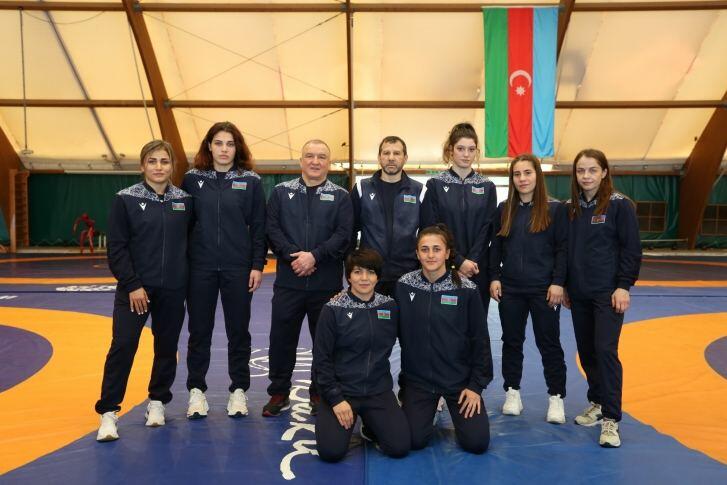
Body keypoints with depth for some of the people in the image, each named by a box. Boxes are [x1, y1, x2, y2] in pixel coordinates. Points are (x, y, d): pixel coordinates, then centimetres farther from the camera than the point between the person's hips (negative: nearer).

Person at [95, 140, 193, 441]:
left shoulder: (184, 201, 3)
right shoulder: (126, 199, -5)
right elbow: (116, 247, -7)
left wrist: (187, 279, 7)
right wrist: (132, 285, -13)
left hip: (173, 289, 3)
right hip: (135, 287, -3)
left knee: (167, 348, 11)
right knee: (122, 346, -6)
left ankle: (157, 401, 29)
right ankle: (108, 411, 5)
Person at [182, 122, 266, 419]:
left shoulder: (251, 181, 1)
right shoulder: (193, 179, 3)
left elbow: (259, 227, 1)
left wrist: (258, 265, -4)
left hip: (239, 268, -1)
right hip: (200, 266, 1)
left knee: (238, 330, 8)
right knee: (199, 330, 8)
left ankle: (238, 390, 21)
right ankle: (196, 390, 21)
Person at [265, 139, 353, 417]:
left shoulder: (340, 197, 5)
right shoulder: (281, 192, 8)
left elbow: (343, 235, -6)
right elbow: (272, 229, -1)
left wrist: (315, 256, -17)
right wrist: (292, 256, -15)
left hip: (326, 283, 0)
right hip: (288, 282, 1)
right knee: (281, 338, 7)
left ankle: (320, 394, 24)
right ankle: (279, 393, 23)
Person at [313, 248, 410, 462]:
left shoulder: (390, 307, 1)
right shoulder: (333, 310, -8)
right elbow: (321, 359, -7)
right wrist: (336, 399, -12)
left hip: (379, 391, 3)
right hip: (341, 390, -2)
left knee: (400, 447, -14)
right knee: (331, 451, -19)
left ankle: (371, 422, 18)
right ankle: (328, 416, 15)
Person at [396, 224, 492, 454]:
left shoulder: (466, 290, -11)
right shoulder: (403, 286, -7)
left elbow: (480, 340, -5)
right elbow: (398, 332, 1)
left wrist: (476, 384, -5)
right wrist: (405, 376, 3)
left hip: (459, 379, -1)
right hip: (418, 379, 1)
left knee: (476, 442, -5)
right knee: (414, 440, -6)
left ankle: (458, 410, 27)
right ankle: (428, 410, 26)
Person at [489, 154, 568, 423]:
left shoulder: (555, 209, -3)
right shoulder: (504, 209, 6)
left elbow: (562, 249, -5)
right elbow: (495, 247, 8)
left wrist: (558, 283, -11)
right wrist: (494, 277, 0)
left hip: (543, 289, -3)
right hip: (510, 288, 3)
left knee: (549, 343, 5)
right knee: (512, 341, 11)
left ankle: (556, 398, 16)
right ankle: (512, 393, 24)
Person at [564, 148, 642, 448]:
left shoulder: (619, 205, -6)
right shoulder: (571, 208, 8)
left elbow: (631, 249, -8)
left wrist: (624, 286, -13)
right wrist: (565, 285, 13)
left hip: (608, 292, -5)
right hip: (579, 293, 6)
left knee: (605, 350, -11)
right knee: (586, 351, 12)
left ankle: (611, 420, -3)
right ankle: (597, 403, 29)